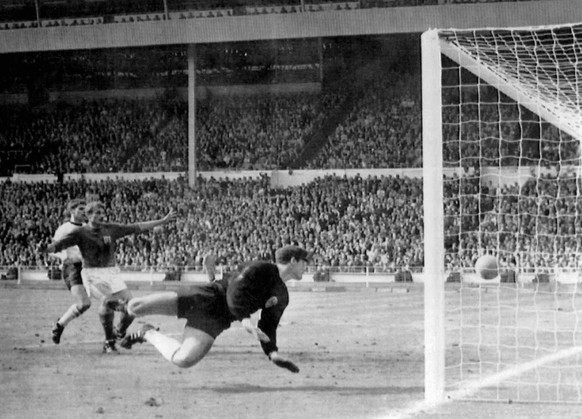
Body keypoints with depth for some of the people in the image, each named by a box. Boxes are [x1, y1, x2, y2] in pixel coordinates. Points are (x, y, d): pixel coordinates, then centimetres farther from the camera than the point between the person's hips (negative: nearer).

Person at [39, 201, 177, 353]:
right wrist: (45, 249, -36)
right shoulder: (81, 233, -5)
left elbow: (136, 227, 11)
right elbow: (60, 244, -13)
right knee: (107, 300, -29)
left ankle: (119, 333, 22)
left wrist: (163, 220, 11)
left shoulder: (110, 229, 7)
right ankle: (109, 342, -12)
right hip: (92, 274, -4)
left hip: (112, 272, 4)